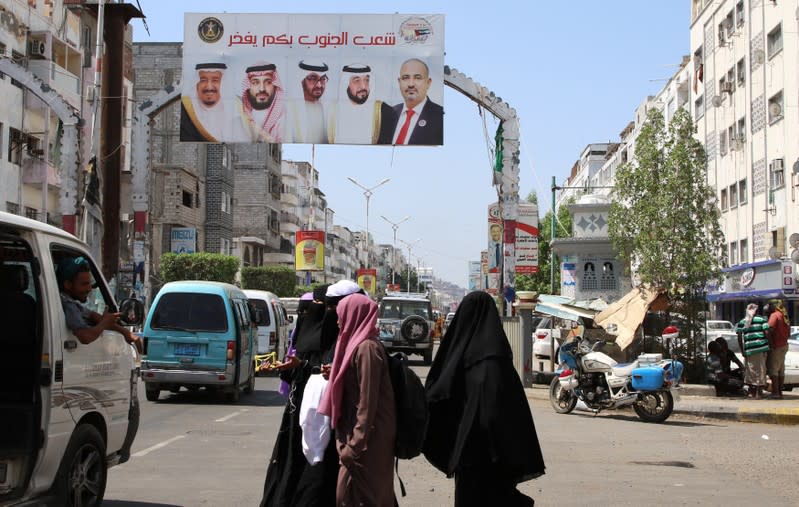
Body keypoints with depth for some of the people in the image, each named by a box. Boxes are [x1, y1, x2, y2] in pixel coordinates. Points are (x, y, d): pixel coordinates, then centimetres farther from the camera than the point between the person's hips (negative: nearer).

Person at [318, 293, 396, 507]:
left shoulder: (366, 348, -18)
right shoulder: (358, 344, 12)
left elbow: (368, 401, -21)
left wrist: (354, 446, -20)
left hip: (366, 440, -9)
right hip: (364, 436, 9)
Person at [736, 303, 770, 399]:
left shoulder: (742, 322, 6)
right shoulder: (761, 320, 1)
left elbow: (739, 338, 4)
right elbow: (767, 332, -7)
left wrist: (742, 350, 10)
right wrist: (767, 345, 2)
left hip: (749, 349, 2)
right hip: (761, 348, -2)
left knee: (750, 370, 13)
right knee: (760, 370, 4)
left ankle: (751, 391, 20)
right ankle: (758, 393, 2)